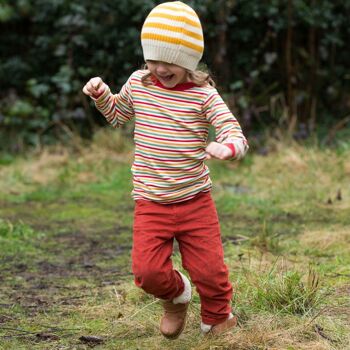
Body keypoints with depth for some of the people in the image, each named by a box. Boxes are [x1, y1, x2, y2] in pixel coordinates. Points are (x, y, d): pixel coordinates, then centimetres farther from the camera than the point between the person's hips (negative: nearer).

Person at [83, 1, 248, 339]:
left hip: (195, 200, -2)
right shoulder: (138, 83, 2)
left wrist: (227, 147, -38)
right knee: (148, 271, -9)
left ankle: (217, 317, 32)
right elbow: (117, 114, 23)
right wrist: (101, 95, 3)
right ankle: (175, 295, 27)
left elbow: (234, 132, -15)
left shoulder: (203, 94, -8)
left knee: (209, 269, 1)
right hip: (150, 203, 2)